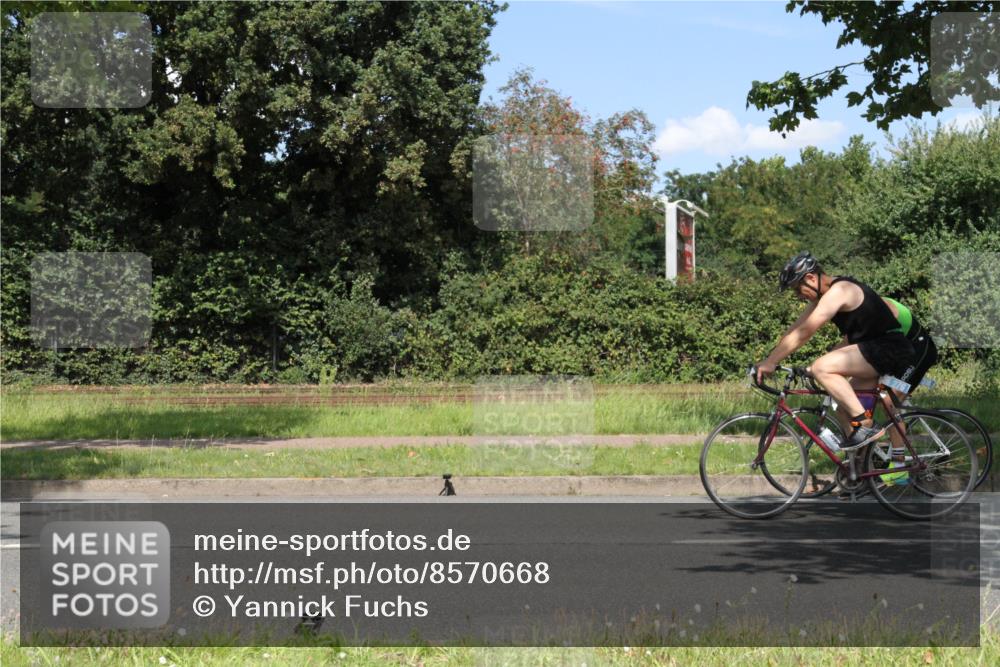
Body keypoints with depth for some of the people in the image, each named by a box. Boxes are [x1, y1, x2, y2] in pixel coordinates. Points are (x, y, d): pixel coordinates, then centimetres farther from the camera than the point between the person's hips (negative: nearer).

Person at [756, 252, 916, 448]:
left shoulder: (838, 291, -17)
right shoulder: (824, 295, 14)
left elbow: (802, 334, -19)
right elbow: (795, 328, 15)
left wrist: (770, 362, -16)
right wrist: (769, 361, 10)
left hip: (889, 348, -11)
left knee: (822, 368, -21)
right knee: (845, 405, 13)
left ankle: (865, 425, -20)